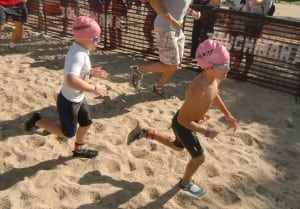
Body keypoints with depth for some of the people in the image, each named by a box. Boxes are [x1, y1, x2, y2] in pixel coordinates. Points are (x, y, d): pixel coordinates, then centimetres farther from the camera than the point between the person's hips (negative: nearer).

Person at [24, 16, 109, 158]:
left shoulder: (80, 50, -1)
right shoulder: (78, 55, -32)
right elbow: (71, 80, -46)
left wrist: (92, 72, 6)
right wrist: (94, 89, -38)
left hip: (78, 98, 9)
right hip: (68, 102, -9)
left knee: (86, 123, 23)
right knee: (68, 134, 9)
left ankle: (79, 149, 46)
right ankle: (37, 121, 21)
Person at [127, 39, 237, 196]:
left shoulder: (215, 79, -14)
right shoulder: (198, 90, -40)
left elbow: (214, 95, 10)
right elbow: (183, 119, -32)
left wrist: (228, 115, 14)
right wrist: (206, 132, -25)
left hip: (189, 120, 8)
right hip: (182, 125, -8)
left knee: (177, 147, 32)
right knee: (199, 157, 10)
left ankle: (146, 133, 37)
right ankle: (186, 183, 40)